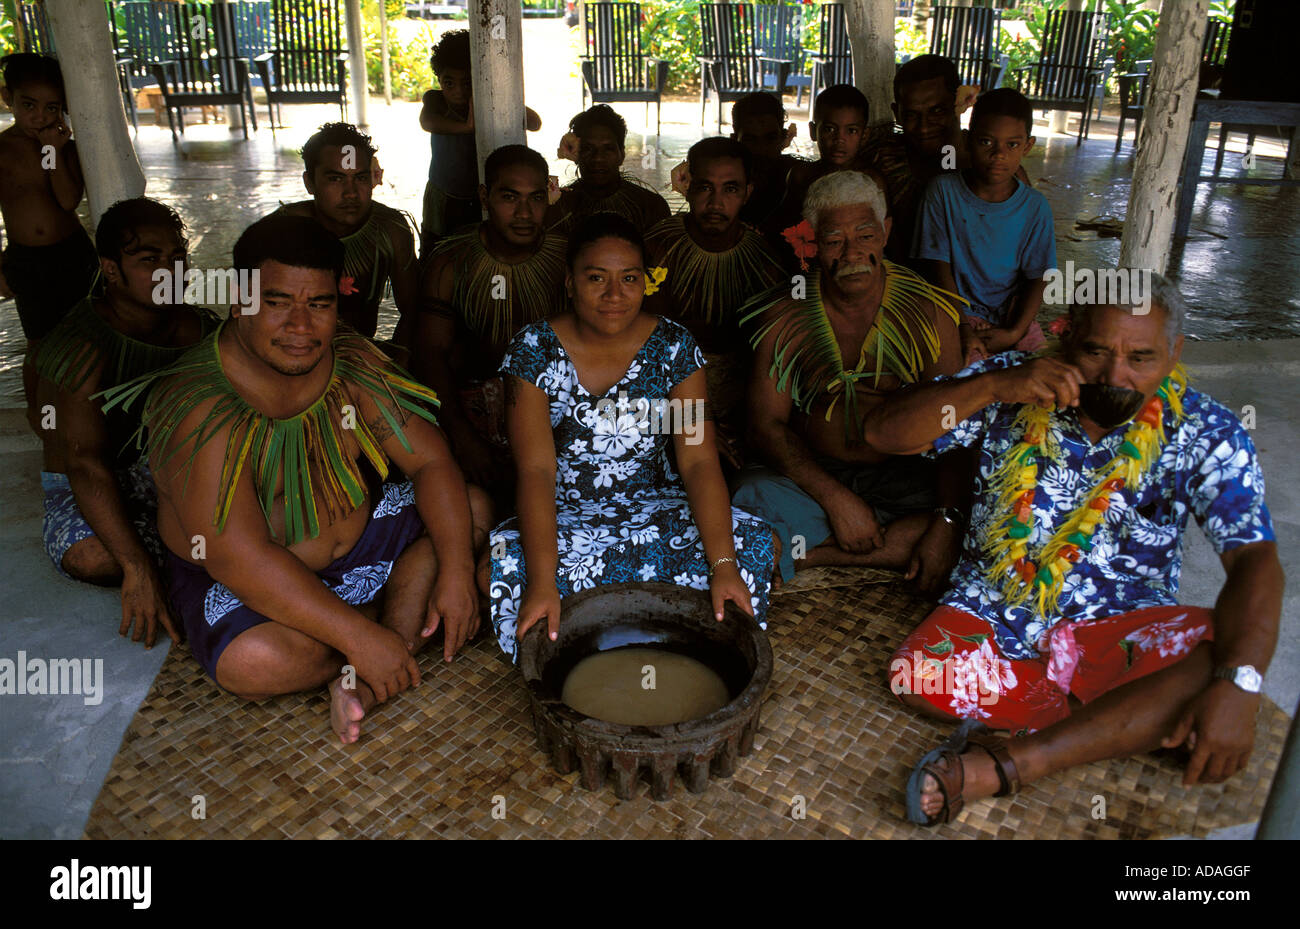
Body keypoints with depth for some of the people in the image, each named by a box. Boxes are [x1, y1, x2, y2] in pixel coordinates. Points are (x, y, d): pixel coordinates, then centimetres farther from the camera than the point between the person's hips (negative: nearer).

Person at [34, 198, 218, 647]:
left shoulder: (199, 330, -3)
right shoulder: (80, 347, -22)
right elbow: (86, 464, -32)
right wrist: (138, 567, -43)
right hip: (86, 492, -5)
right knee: (90, 555, -36)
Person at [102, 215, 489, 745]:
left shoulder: (353, 363, -10)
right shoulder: (199, 408, -27)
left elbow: (431, 462, -10)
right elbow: (239, 559, -32)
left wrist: (457, 572, -23)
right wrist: (360, 636, -36)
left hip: (354, 535, 6)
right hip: (231, 576, -6)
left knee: (472, 511, -7)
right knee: (254, 662, -36)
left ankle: (362, 681, -19)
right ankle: (406, 618, -4)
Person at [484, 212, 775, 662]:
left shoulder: (674, 346, -6)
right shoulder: (535, 349, -9)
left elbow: (699, 460, -12)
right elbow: (536, 470, -18)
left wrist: (724, 565, -26)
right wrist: (543, 582, -32)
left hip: (655, 505, 2)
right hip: (564, 514, -1)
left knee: (754, 547, -23)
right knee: (500, 571, -31)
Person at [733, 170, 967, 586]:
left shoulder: (930, 312, -2)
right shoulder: (782, 316, -3)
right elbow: (767, 423, -5)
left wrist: (947, 521, -20)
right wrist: (836, 498, -19)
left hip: (903, 477, 2)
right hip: (809, 474, -2)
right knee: (747, 499, -31)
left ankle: (804, 554, -20)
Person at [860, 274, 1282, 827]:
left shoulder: (1204, 434, -5)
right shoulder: (1014, 383, -5)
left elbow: (1254, 558, -14)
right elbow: (882, 431, -10)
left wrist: (1236, 686, -31)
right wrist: (994, 386, -25)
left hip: (1122, 627, 0)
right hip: (994, 611, 1)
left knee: (1217, 660, -30)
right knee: (917, 675, -27)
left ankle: (999, 765, -30)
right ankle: (1125, 721, -10)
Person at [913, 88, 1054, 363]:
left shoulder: (1034, 206, -2)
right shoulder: (943, 191, -6)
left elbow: (1037, 278, 2)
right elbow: (939, 266, -6)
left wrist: (1014, 332, -12)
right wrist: (962, 329, -14)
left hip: (1014, 313, 3)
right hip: (961, 309, -2)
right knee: (970, 363, -28)